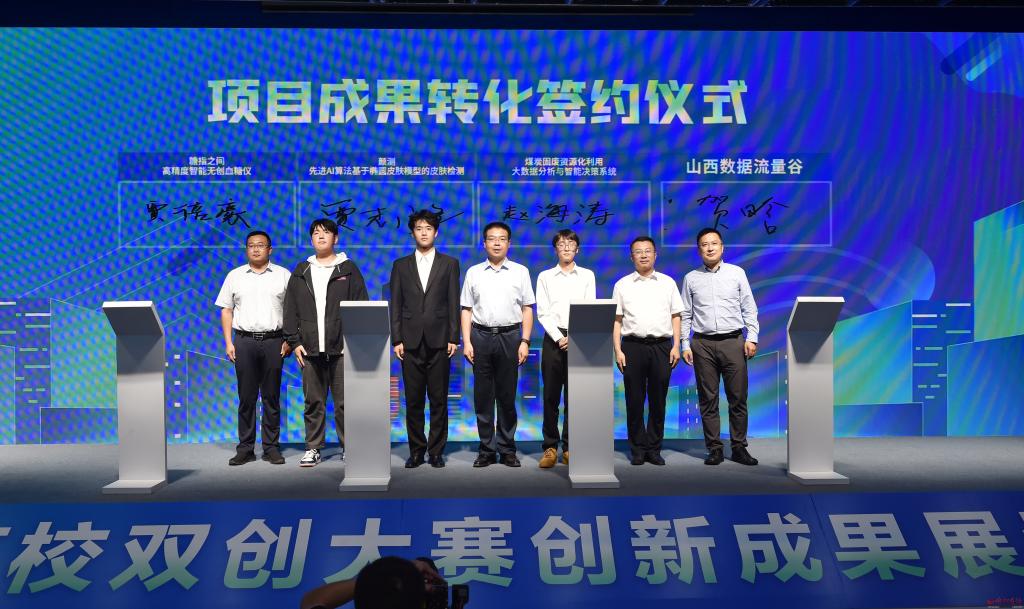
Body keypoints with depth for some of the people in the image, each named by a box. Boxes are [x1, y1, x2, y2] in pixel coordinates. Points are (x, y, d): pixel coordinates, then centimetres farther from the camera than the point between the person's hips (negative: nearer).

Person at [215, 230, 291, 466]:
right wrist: (228, 342, 2)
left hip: (273, 341, -1)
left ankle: (272, 447, 9)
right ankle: (245, 449, 9)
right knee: (246, 397, 3)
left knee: (271, 397, 3)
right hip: (244, 341, 1)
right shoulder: (234, 276, 11)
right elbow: (226, 310, 10)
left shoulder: (283, 275, 7)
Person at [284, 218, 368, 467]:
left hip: (342, 348, -2)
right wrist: (294, 342, 3)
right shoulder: (301, 272, 14)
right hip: (310, 349, 2)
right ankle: (313, 449, 15)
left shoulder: (348, 269, 6)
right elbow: (290, 309, 12)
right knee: (314, 402, 6)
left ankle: (348, 447, 10)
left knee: (344, 402, -1)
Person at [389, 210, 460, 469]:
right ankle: (416, 451, 15)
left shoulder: (449, 264, 7)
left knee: (439, 400, 3)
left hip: (439, 342, -1)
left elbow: (454, 303, 3)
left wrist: (453, 338, -4)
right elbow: (395, 305, 7)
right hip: (411, 343, 1)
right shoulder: (401, 265, 11)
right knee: (413, 401, 5)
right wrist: (397, 340, -1)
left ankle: (436, 451, 13)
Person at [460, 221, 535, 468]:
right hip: (480, 336, 1)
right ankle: (487, 449, 14)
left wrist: (525, 341, -4)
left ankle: (507, 449, 15)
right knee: (482, 396, 5)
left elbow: (527, 309, 4)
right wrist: (466, 342, -1)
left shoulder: (520, 272, 6)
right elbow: (466, 310, 7)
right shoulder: (473, 272, 8)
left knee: (507, 396, 4)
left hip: (509, 337, -1)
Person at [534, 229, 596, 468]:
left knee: (574, 396, 2)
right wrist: (559, 338, -9)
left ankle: (569, 448, 9)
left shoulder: (587, 276, 10)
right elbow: (543, 313, 3)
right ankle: (550, 447, 8)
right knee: (550, 395, 1)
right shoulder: (545, 277, 9)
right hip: (553, 338, 0)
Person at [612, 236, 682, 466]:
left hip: (661, 346, 1)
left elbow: (675, 316, 9)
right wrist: (618, 350, -3)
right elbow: (617, 320, 5)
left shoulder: (667, 283, 11)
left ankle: (654, 449, 14)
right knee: (634, 401, 2)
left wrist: (676, 346, 0)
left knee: (658, 401, 4)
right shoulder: (622, 285, 8)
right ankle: (637, 450, 12)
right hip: (632, 346, -1)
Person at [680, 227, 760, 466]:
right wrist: (685, 345, 1)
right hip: (703, 344, 0)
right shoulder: (691, 278, 9)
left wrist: (752, 338, -3)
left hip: (733, 341, 0)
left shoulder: (737, 273, 8)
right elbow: (685, 315, 8)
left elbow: (749, 309, 6)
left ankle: (739, 448, 11)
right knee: (708, 399, 2)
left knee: (738, 398, 1)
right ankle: (714, 449, 10)